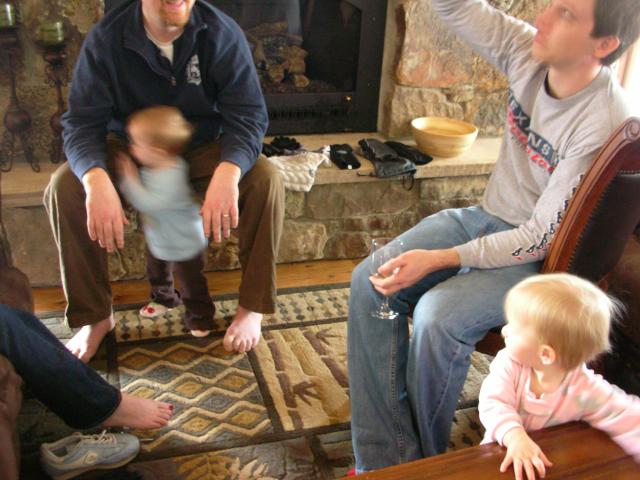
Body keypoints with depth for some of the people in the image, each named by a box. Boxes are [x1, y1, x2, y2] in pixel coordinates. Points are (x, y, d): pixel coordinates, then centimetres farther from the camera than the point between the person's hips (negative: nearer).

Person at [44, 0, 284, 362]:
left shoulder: (222, 33, -16)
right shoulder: (107, 38, -15)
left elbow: (248, 115, -21)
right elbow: (83, 122, -18)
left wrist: (228, 172, -43)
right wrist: (97, 179, -41)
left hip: (205, 151, 0)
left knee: (266, 180, -28)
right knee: (64, 187, -25)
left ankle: (252, 307, -12)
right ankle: (95, 316, -8)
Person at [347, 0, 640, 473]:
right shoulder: (528, 52, -7)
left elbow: (542, 238, -23)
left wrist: (438, 260, -26)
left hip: (542, 258, -7)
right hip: (487, 217, 7)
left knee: (437, 315, -31)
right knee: (371, 282, -11)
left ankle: (425, 461, -2)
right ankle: (384, 461, -7)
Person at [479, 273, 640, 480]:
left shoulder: (586, 391, -21)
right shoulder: (509, 363, -17)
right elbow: (493, 403, -25)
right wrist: (515, 436, -43)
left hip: (552, 462, 1)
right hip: (505, 451, 0)